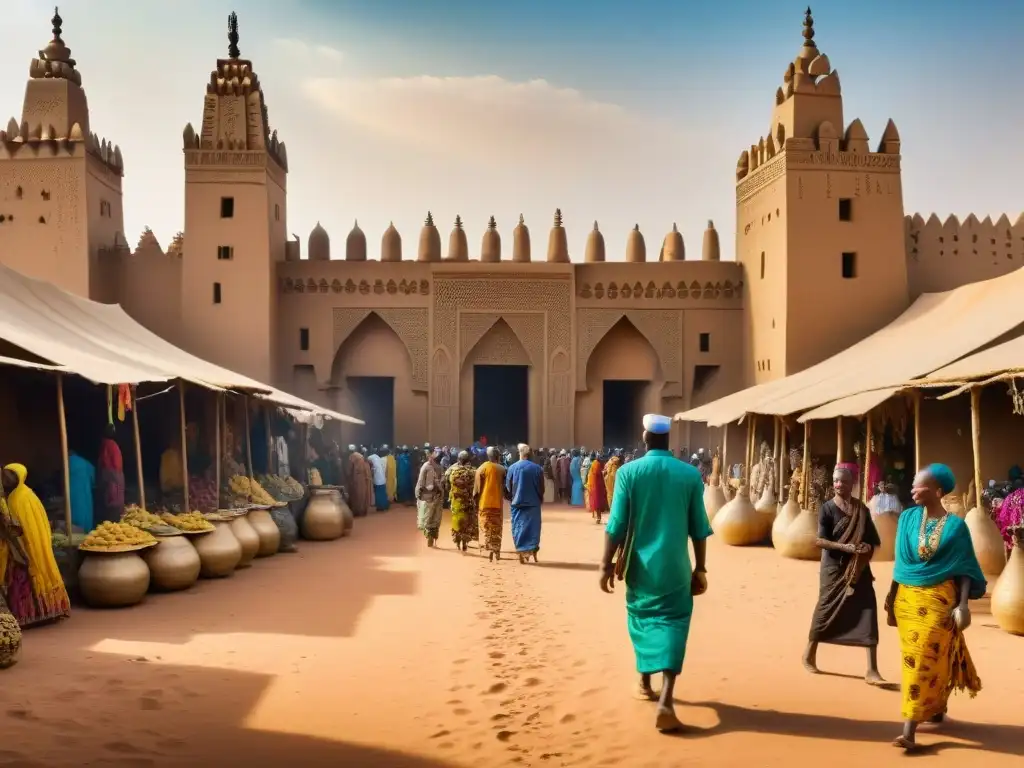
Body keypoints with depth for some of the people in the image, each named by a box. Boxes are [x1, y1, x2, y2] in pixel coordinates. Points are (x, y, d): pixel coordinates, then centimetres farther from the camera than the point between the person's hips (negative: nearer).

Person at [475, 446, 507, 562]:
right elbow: (505, 487, 4)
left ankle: (490, 551, -9)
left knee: (487, 528, 2)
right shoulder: (502, 469, 1)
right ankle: (497, 552, 12)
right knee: (497, 528, 12)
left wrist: (476, 502, 2)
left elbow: (477, 488, -5)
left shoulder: (482, 468, -5)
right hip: (498, 503, 2)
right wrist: (504, 497, 16)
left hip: (485, 502, -2)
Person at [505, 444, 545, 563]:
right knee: (533, 527, 11)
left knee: (519, 527, 8)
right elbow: (541, 488, 0)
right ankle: (533, 552, 11)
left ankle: (521, 553, 5)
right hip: (533, 503, 0)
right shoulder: (537, 468, -7)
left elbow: (508, 487, 0)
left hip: (518, 503, 0)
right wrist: (540, 499, 18)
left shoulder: (512, 468, -7)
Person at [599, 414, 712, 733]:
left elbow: (616, 524, -7)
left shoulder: (628, 472, -6)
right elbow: (699, 528, 1)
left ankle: (645, 684, 35)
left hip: (641, 564, 1)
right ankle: (665, 701, -15)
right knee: (671, 624, -1)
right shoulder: (690, 474, -3)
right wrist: (700, 569, 9)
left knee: (643, 618, 20)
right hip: (675, 566, -1)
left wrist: (607, 564, 0)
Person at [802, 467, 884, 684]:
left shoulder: (862, 509, 5)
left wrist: (868, 547, -12)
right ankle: (809, 655, 29)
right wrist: (846, 547, -24)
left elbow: (873, 539, 11)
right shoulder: (827, 508, -7)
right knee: (826, 610, 6)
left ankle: (872, 670, -4)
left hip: (859, 569, 3)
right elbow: (820, 541, -12)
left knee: (867, 612, -6)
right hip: (834, 568, -3)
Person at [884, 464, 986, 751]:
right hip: (907, 598, 4)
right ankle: (936, 708, 29)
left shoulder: (955, 526, -6)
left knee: (925, 658, -6)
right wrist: (891, 595, 10)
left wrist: (963, 604, -11)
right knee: (914, 658, 9)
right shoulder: (908, 518, 3)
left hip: (938, 600, -4)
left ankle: (910, 730, -6)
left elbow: (963, 569, -4)